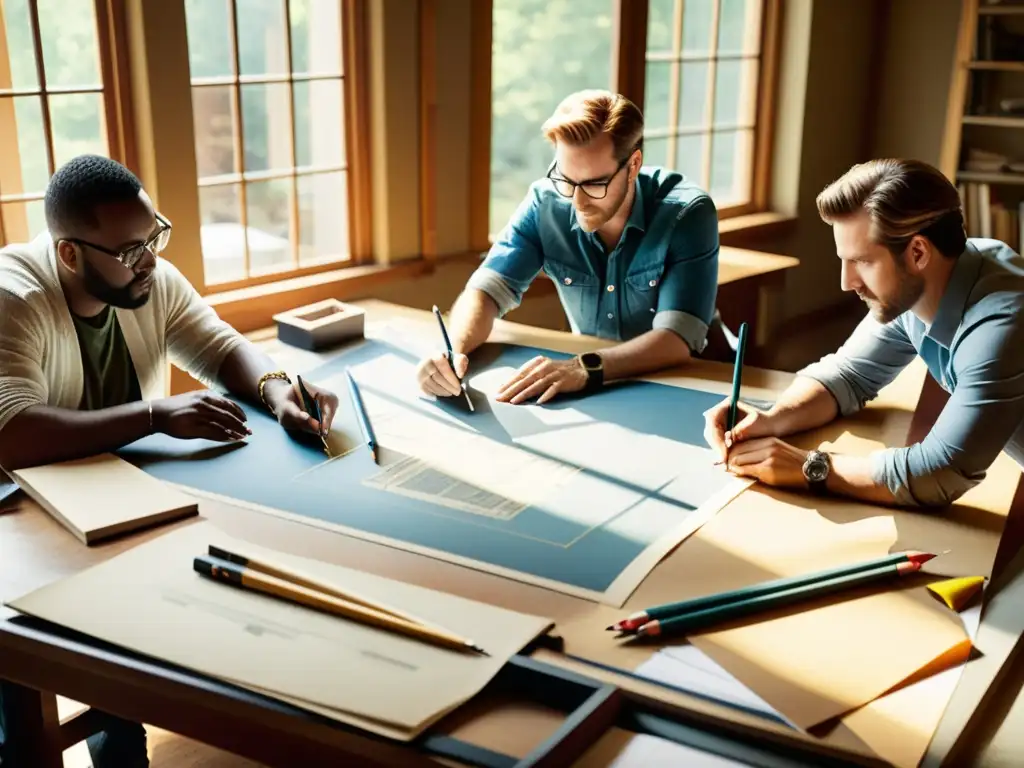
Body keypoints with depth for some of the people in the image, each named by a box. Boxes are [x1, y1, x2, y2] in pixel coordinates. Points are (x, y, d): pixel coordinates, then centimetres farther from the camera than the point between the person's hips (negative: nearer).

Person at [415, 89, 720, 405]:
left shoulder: (687, 213, -18)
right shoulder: (545, 204, -9)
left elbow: (678, 339, -25)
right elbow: (486, 290, -11)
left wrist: (586, 368, -40)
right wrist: (453, 353, -31)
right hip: (590, 393, 3)